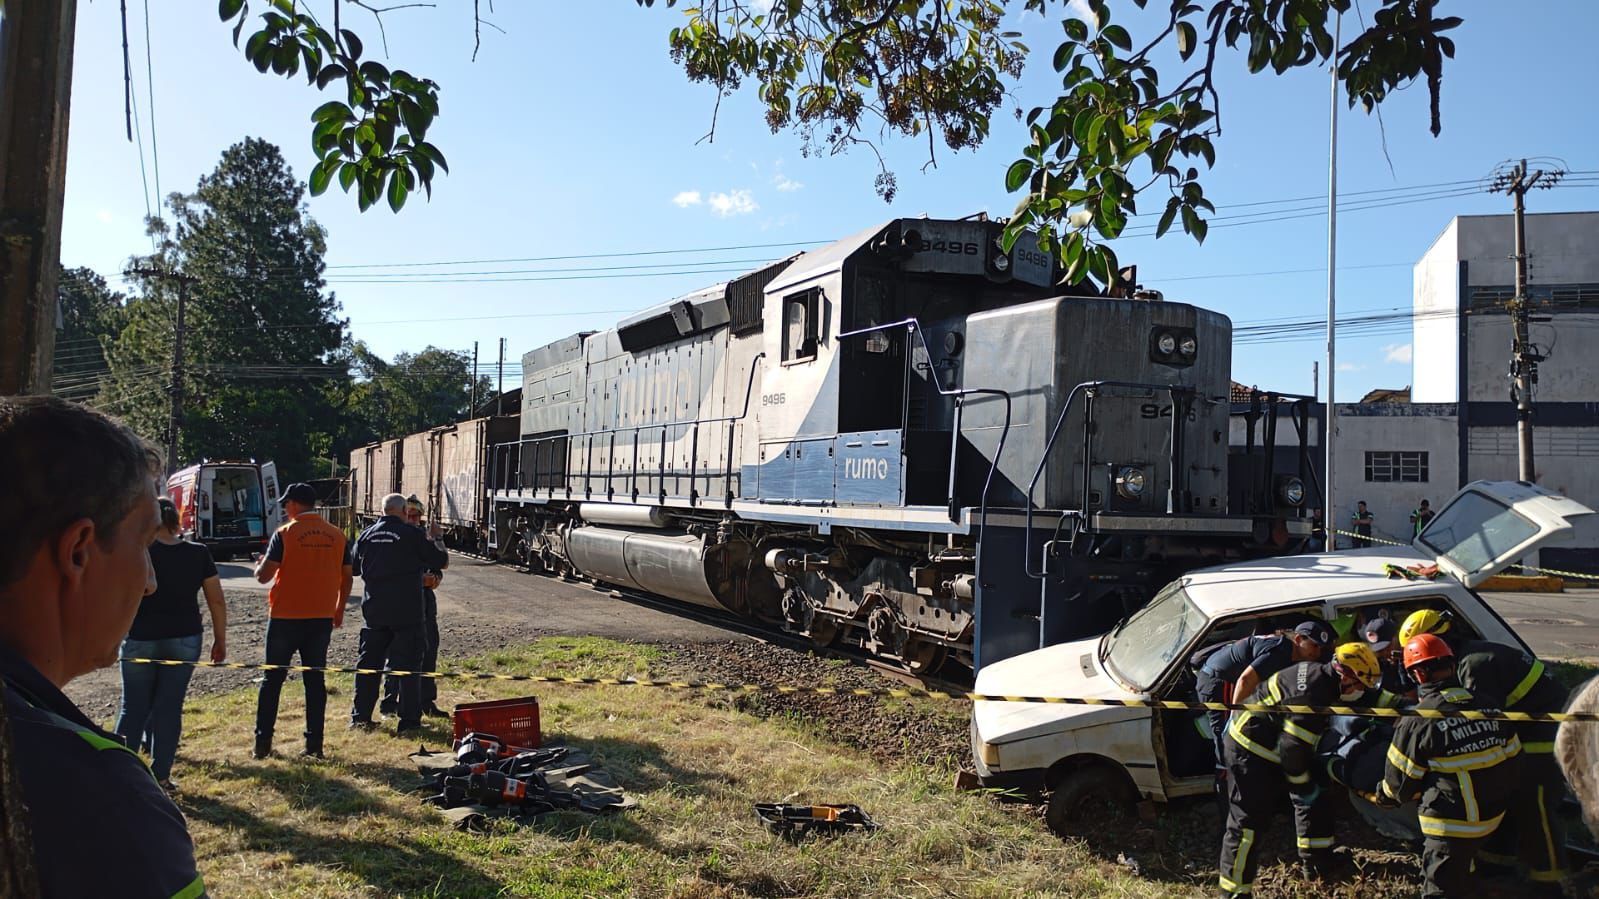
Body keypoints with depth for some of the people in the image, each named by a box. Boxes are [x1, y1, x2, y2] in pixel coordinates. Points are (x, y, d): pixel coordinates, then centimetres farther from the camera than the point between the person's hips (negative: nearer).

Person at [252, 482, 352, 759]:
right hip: (322, 618, 3)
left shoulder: (285, 534, -10)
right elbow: (347, 577, 7)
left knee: (272, 679, 8)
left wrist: (259, 565, 13)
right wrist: (339, 609, 19)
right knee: (315, 679, 9)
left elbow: (264, 575, -10)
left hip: (285, 618, -3)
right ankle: (314, 744, 8)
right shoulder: (337, 535, 2)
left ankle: (262, 743, 10)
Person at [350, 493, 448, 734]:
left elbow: (354, 568, 18)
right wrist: (436, 539, 13)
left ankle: (360, 717, 18)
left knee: (368, 662, 13)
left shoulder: (366, 535, 6)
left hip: (373, 609, 5)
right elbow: (442, 561, -3)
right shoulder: (413, 534, -9)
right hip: (406, 612, -5)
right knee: (408, 664, 1)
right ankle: (409, 721, 1)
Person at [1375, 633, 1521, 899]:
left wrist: (1384, 795, 14)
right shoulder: (1487, 708, -3)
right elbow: (1512, 756, 9)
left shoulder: (1418, 721, -19)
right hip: (1493, 817, 6)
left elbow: (1400, 779, -8)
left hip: (1449, 825, -5)